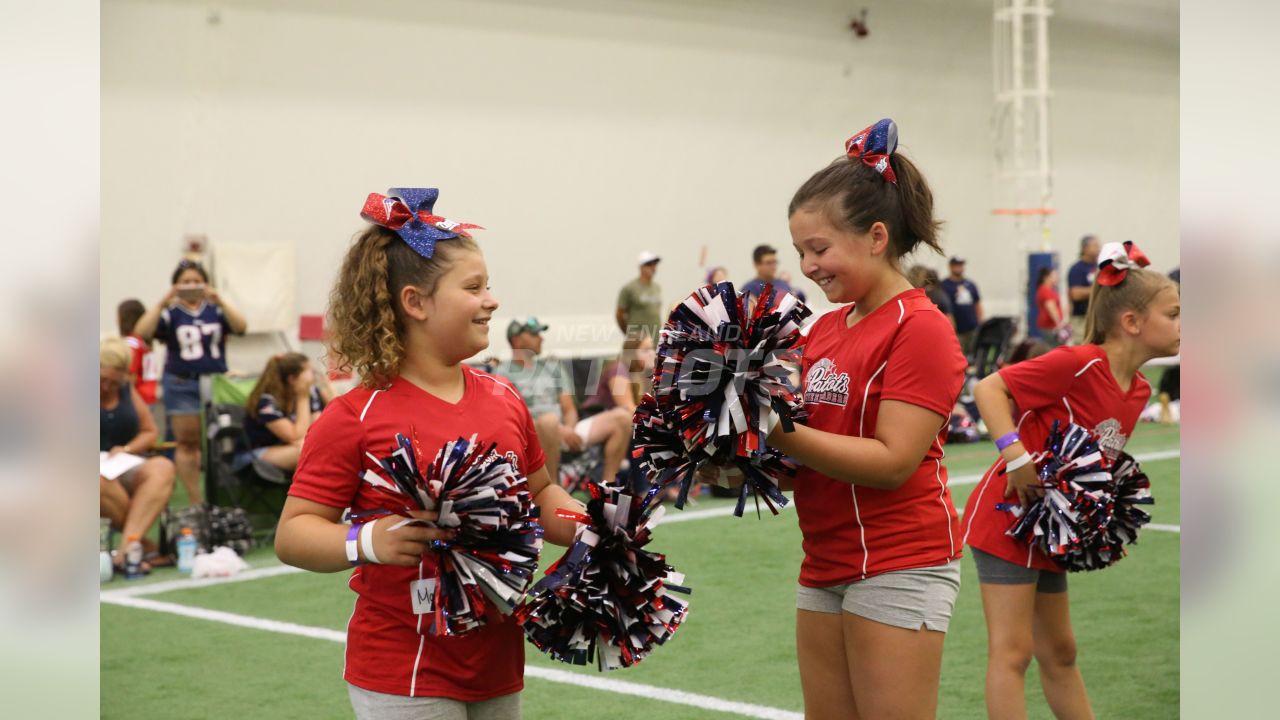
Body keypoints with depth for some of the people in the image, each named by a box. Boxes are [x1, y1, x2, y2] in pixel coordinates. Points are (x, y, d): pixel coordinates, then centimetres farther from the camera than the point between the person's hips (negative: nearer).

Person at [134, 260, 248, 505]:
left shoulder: (215, 310, 7)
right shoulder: (170, 313, 3)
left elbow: (241, 327, -9)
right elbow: (142, 332, -11)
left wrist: (220, 301, -20)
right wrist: (162, 303, -18)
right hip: (182, 385, -1)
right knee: (188, 443, 1)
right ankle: (195, 503, 5)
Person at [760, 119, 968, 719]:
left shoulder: (921, 328, -11)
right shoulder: (824, 329, 10)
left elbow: (893, 461, -19)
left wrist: (779, 433, -21)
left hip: (899, 563, -7)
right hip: (826, 563, 7)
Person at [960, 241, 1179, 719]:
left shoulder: (1139, 391, 5)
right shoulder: (1079, 364, -20)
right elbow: (988, 388, -20)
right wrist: (1016, 455, -28)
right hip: (1007, 518, -9)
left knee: (1060, 652, 18)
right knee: (1012, 651, -6)